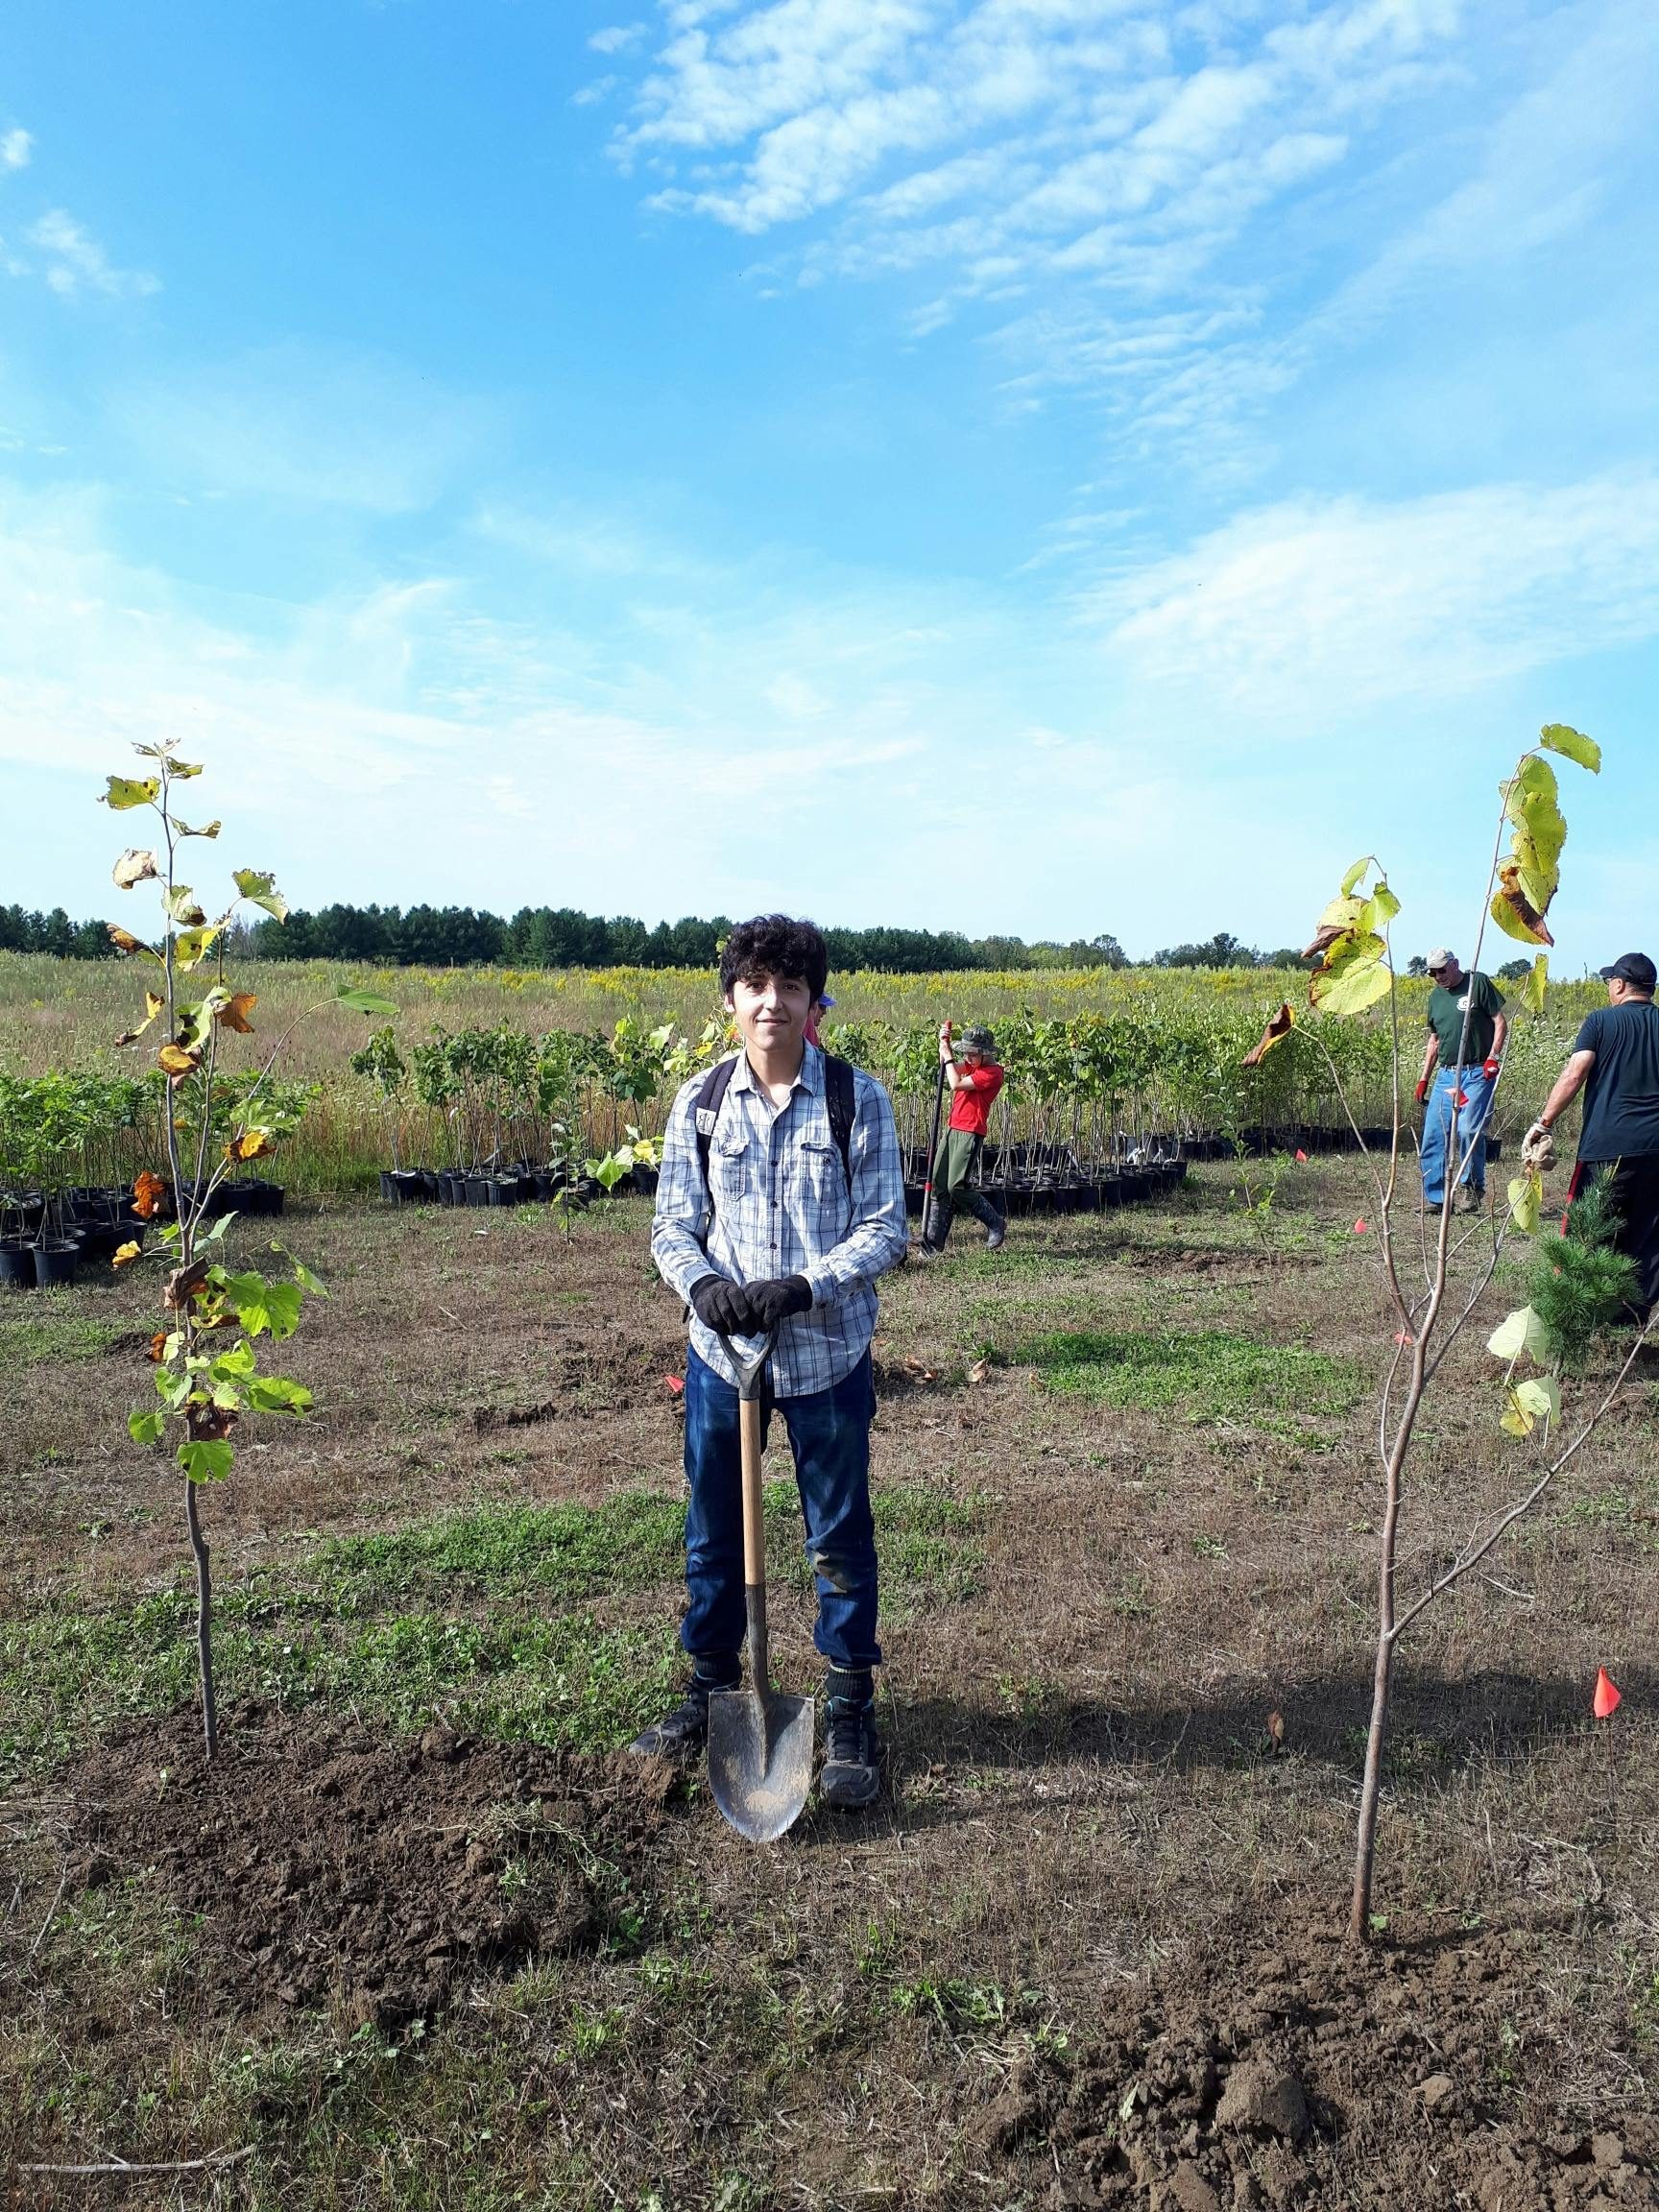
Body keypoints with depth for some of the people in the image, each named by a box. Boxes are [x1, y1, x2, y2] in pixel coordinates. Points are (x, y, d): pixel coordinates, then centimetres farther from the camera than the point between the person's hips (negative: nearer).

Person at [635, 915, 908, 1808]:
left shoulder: (858, 1100, -8)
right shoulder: (700, 1102, -1)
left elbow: (886, 1229, -8)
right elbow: (672, 1226, 2)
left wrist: (802, 1286, -22)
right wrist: (702, 1285, -19)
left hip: (828, 1357, -2)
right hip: (721, 1351, 2)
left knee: (840, 1539, 12)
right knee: (713, 1535, 17)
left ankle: (850, 1709, 31)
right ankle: (709, 1687, 38)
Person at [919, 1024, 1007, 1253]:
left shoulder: (992, 1073, -13)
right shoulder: (972, 1066, 15)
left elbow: (956, 1083, -17)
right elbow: (948, 1065, 12)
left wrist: (947, 1054, -9)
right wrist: (943, 1044, -3)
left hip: (971, 1134, -9)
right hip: (952, 1130, 9)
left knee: (957, 1186, -13)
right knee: (939, 1185, 4)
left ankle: (996, 1224, 6)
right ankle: (933, 1241, 7)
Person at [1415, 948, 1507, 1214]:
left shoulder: (1478, 983, 0)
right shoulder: (1435, 996, 18)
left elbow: (1500, 1022, -1)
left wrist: (1493, 1057, -13)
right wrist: (1424, 1078, 19)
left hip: (1477, 1073, -6)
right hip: (1445, 1075, 6)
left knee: (1468, 1130, -17)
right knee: (1433, 1136, -1)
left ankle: (1473, 1188, 1)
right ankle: (1435, 1197, 6)